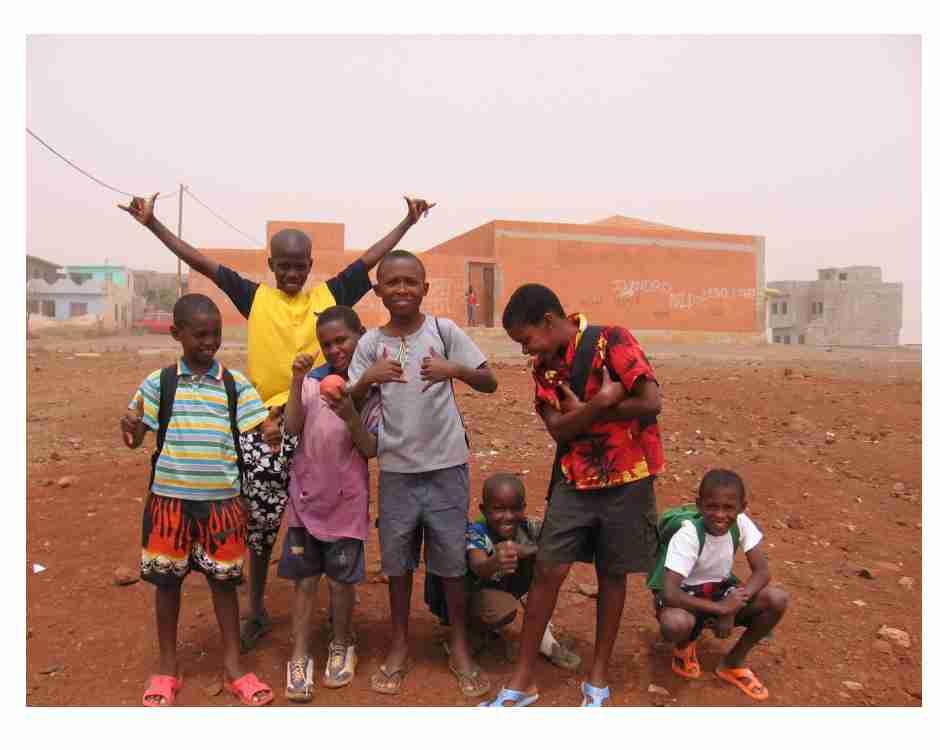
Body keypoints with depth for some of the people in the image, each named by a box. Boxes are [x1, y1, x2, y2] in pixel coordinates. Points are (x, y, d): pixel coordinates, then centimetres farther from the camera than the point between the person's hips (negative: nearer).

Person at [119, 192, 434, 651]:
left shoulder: (330, 294, 6)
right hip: (267, 423, 0)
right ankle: (257, 613, 29)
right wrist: (152, 223, 4)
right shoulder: (255, 298, 5)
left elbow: (373, 256, 9)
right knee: (259, 522, 9)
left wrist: (409, 220, 11)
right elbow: (201, 262, 5)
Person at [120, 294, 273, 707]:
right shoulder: (159, 383, -2)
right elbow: (135, 437, 2)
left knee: (223, 580, 10)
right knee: (167, 580, 12)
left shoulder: (235, 384, -1)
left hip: (222, 500, 0)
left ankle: (233, 665, 27)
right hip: (169, 498, 0)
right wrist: (129, 427, -20)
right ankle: (167, 666, 32)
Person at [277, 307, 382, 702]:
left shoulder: (372, 388, -7)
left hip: (346, 500, -2)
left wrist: (350, 414, -25)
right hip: (306, 494, 2)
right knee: (304, 579, 8)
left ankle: (342, 646, 32)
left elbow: (371, 450, -10)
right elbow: (292, 427, -12)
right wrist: (297, 380, -19)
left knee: (341, 579, 9)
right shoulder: (313, 380, -1)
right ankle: (300, 658, 21)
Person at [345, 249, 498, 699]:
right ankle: (399, 647, 33)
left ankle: (459, 647, 30)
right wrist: (368, 378, -23)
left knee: (452, 561, 10)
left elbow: (490, 383, -8)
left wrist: (455, 370, -27)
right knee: (397, 561, 13)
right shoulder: (370, 343, 0)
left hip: (446, 466, -1)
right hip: (396, 469, 2)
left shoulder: (444, 330, -5)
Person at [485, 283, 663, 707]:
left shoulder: (611, 341, -14)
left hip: (626, 479, -4)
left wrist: (587, 411, -14)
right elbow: (558, 429, -8)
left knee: (612, 575, 10)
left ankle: (598, 676, 28)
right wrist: (600, 403, -24)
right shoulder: (544, 367, 1)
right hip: (574, 480, 4)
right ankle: (523, 680, 14)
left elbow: (651, 403, -20)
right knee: (547, 571, 1)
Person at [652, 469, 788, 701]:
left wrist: (732, 607, -27)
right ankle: (684, 647, 4)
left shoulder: (741, 523, -16)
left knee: (778, 599, -19)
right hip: (687, 595, -5)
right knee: (675, 623, -38)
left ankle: (733, 663, 4)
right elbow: (669, 593, -33)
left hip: (721, 590, 5)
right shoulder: (687, 535, -29)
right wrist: (720, 607, -35)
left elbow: (762, 572, -14)